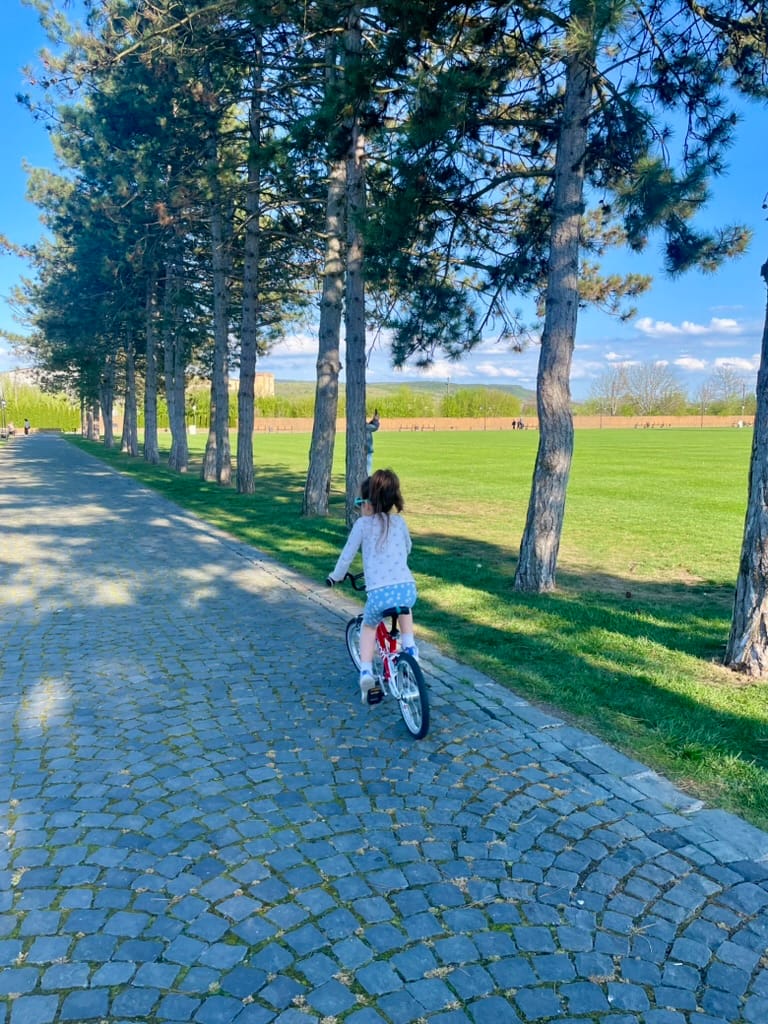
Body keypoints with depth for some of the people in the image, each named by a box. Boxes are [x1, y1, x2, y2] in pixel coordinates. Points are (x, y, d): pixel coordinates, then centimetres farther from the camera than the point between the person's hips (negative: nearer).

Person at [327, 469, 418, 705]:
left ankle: (366, 672, 11)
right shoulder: (399, 522, 16)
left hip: (379, 593, -3)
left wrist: (335, 576, 27)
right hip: (407, 589, 3)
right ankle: (410, 649, 29)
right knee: (404, 608, 40)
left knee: (368, 627, 27)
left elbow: (347, 555, 9)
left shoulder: (363, 524, 5)